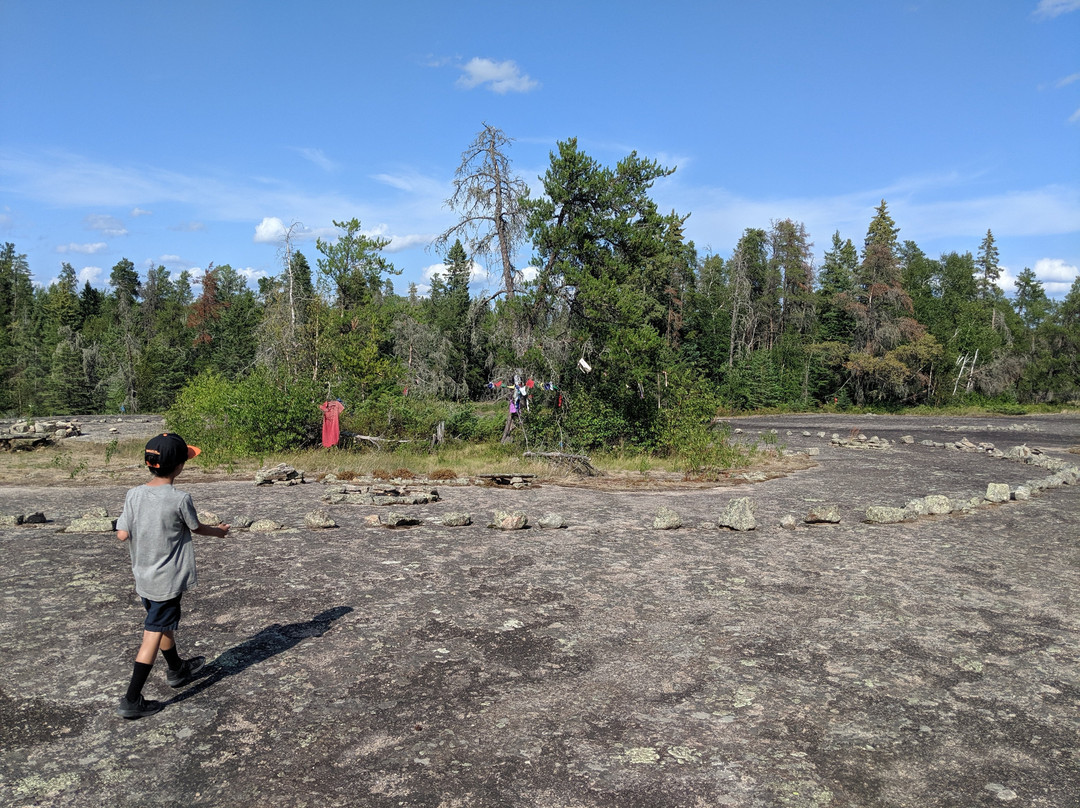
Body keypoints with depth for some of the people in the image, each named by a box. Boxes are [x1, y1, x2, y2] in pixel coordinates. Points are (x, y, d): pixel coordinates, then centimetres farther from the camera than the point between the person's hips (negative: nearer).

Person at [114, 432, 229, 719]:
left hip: (143, 578, 6)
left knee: (163, 623, 23)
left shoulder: (134, 495, -6)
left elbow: (122, 534, -4)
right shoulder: (180, 500, -19)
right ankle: (131, 700, 4)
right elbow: (196, 528, -3)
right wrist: (219, 531, 16)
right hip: (168, 580, -6)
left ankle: (178, 670, 45)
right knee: (153, 635, 2)